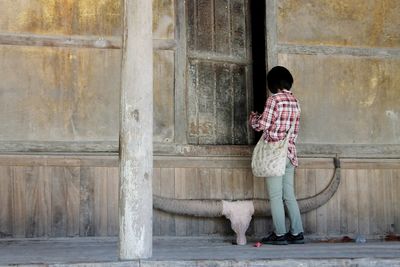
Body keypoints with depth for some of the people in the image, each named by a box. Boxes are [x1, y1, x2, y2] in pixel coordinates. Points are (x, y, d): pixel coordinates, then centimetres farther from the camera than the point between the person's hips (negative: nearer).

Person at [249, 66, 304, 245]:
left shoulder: (274, 99, -11)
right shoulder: (295, 101, 11)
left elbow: (262, 125, -10)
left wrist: (253, 117, 11)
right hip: (289, 153, 7)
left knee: (275, 196, -2)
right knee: (289, 195, 10)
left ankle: (279, 234, -2)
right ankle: (297, 233, 10)